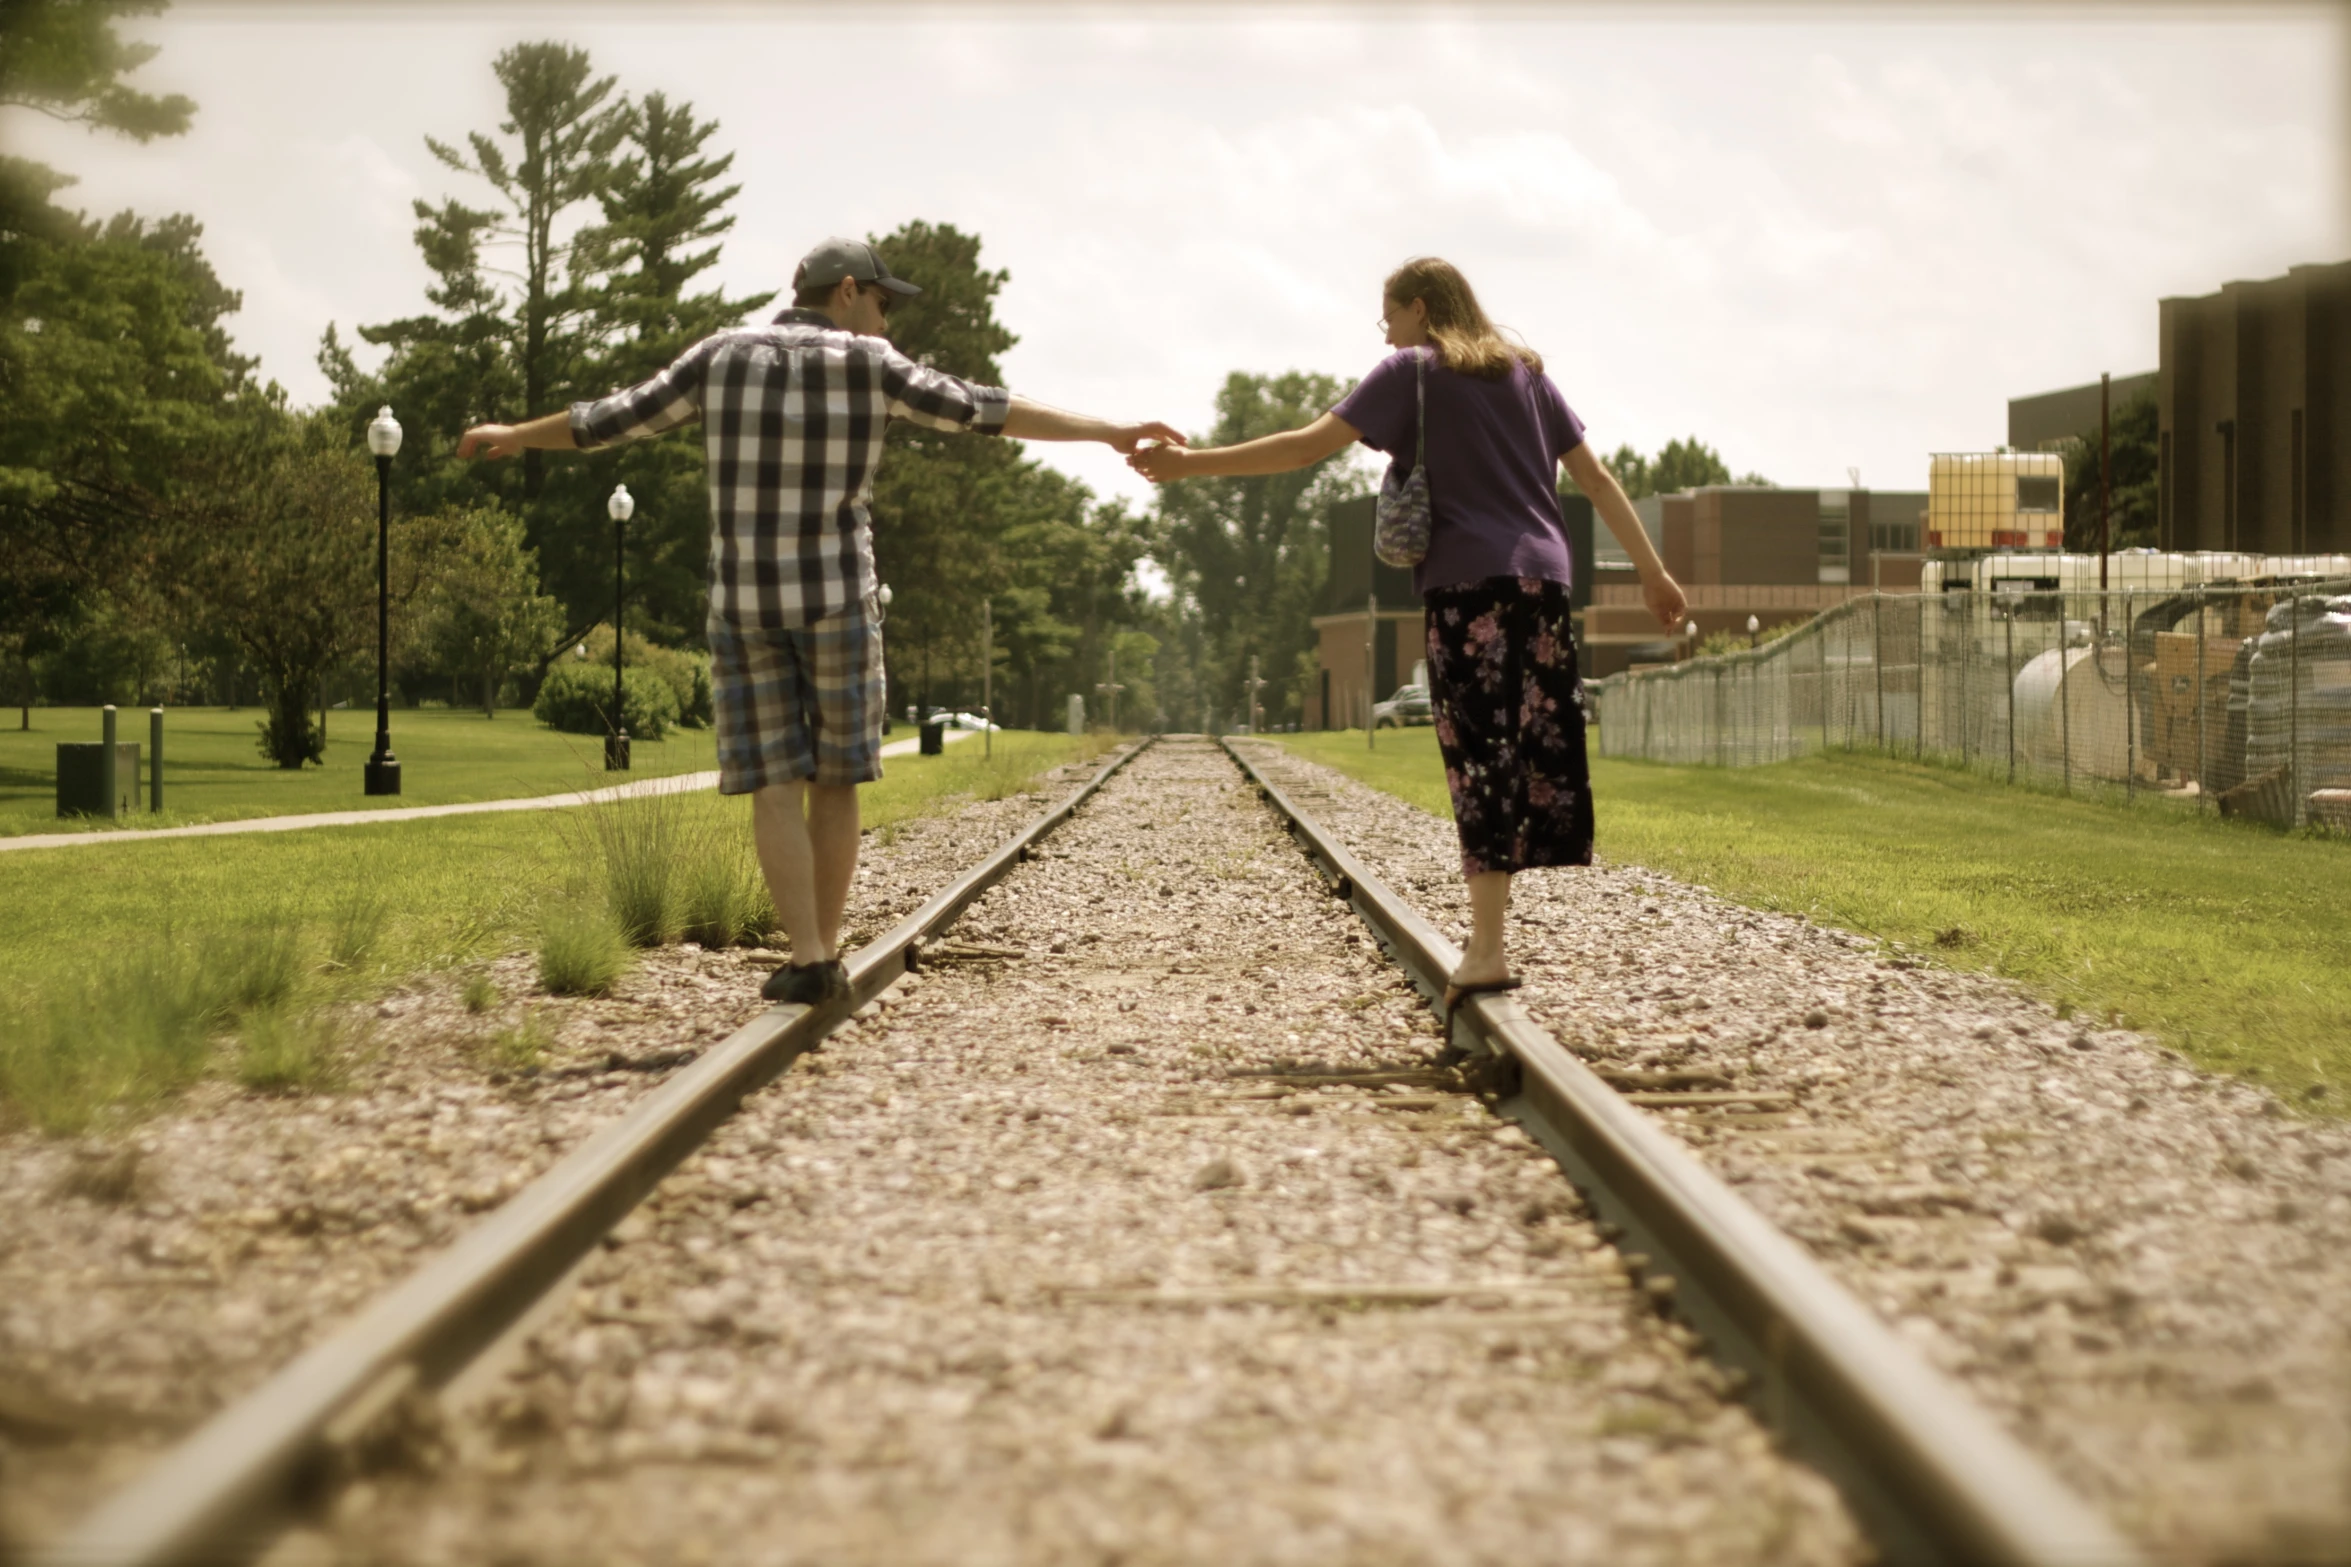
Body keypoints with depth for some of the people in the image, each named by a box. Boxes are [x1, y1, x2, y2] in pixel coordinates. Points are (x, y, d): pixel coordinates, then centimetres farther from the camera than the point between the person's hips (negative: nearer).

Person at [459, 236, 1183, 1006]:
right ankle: (825, 955, 11)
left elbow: (610, 421, 10)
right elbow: (990, 412, -7)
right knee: (833, 778, 11)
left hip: (745, 601, 1)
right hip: (836, 597, -1)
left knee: (775, 784, 1)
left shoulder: (724, 355, 3)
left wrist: (514, 436, 25)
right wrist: (1114, 434, -4)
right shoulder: (870, 367, -4)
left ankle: (806, 962, -9)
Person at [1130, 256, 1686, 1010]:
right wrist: (1652, 570, 18)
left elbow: (1310, 445, -5)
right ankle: (1488, 933, 6)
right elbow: (1596, 476, 16)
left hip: (1469, 582, -5)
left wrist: (1194, 464, -2)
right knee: (1535, 747, 5)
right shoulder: (1524, 371, 19)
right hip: (1543, 578, 5)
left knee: (1480, 756, -6)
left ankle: (1487, 950, -10)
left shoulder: (1411, 371, 3)